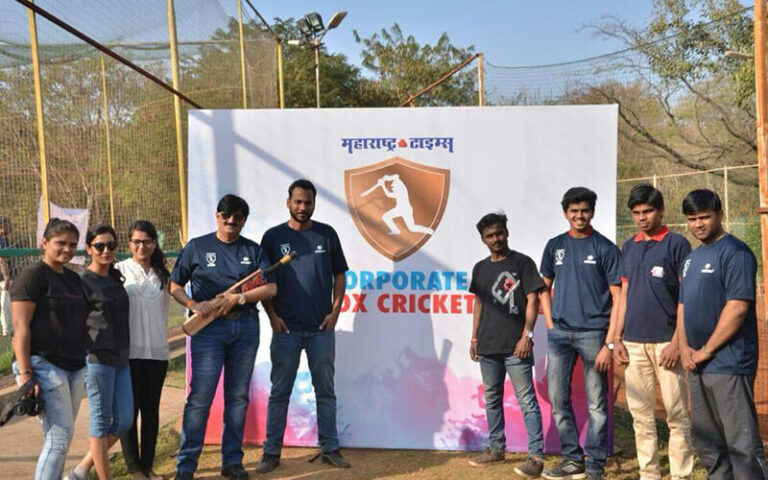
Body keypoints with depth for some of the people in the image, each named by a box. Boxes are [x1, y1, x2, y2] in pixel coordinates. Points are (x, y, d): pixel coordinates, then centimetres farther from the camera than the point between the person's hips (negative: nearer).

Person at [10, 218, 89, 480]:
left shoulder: (73, 278, 16)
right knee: (60, 436, -11)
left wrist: (87, 366, 20)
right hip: (45, 366, -8)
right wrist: (25, 374, -19)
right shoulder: (33, 275, -7)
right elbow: (20, 326, -13)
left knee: (60, 438, 11)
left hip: (75, 367, 8)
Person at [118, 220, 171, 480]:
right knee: (130, 408, 4)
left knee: (151, 408, 9)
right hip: (128, 350, -4)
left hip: (157, 350, 4)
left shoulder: (162, 274, 11)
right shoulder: (120, 271, -2)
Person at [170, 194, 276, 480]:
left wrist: (237, 298, -12)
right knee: (200, 396, -6)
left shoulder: (252, 250, 10)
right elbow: (174, 285, 6)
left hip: (245, 326, 3)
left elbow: (270, 288, 0)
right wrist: (193, 305, -12)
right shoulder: (197, 247, 6)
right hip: (208, 327, -3)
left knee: (238, 396, 8)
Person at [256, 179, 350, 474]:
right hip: (286, 329, -1)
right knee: (279, 393, 5)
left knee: (326, 391, 9)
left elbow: (339, 275, 8)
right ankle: (272, 451, 13)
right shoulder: (273, 236, 2)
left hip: (322, 329, 1)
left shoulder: (327, 234, 4)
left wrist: (335, 311, -2)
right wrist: (273, 316, -5)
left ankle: (329, 448, 18)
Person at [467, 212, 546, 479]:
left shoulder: (522, 263, -2)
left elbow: (532, 301, -5)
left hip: (515, 346, -6)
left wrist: (527, 335, -13)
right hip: (488, 347, 6)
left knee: (527, 401, -6)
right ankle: (496, 448, 26)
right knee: (492, 399, 14)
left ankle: (536, 456, -2)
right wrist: (474, 338, 15)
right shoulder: (480, 268, 13)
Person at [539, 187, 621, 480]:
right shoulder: (555, 246, 9)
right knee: (558, 399, 8)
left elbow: (617, 297, -5)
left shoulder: (605, 248, -3)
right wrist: (550, 323, 6)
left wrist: (609, 342, -12)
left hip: (593, 334, -4)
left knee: (596, 403, 3)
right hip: (559, 334, 4)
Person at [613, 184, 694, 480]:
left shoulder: (676, 244, -3)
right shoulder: (628, 247, 12)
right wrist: (617, 338, 7)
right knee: (641, 414, 9)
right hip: (633, 342, 5)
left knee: (676, 415, 0)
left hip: (665, 341, -5)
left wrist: (677, 342, -13)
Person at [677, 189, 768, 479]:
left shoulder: (735, 252, -10)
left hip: (728, 364, -9)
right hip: (698, 366, 9)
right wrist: (684, 347, 3)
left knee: (741, 443, -4)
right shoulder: (691, 258, 16)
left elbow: (738, 306, -19)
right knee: (705, 439, 17)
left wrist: (706, 351, -15)